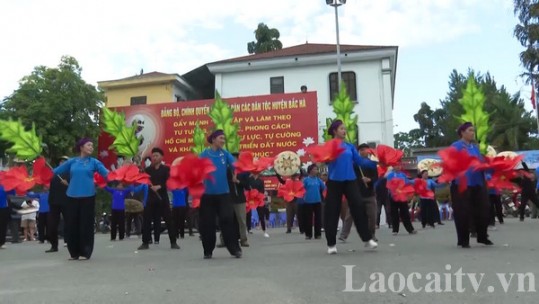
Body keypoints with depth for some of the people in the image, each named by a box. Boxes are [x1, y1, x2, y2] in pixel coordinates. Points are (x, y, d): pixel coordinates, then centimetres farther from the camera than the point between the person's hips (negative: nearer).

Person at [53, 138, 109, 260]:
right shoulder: (72, 161, 10)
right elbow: (56, 170, 15)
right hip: (73, 196, 2)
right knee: (72, 224, 5)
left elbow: (107, 173, -5)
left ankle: (85, 252, 8)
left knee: (86, 224, -1)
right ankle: (74, 252, 16)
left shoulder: (94, 162, 5)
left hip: (88, 196, -2)